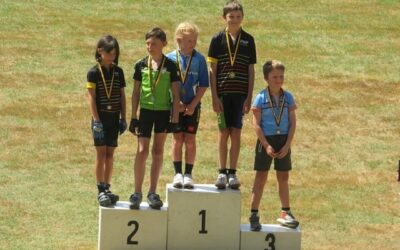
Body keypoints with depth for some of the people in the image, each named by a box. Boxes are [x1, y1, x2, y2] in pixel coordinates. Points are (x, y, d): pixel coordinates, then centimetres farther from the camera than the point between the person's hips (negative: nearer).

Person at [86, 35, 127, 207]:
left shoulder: (118, 72, 7)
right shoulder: (94, 72, -6)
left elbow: (122, 96, 11)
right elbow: (91, 97, -8)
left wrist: (123, 118, 6)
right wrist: (96, 120, -14)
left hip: (114, 117, 4)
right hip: (100, 117, -4)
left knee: (110, 154, 7)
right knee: (101, 154, -3)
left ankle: (107, 188, 12)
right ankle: (101, 190, -1)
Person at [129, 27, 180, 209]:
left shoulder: (170, 66, -3)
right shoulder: (141, 65, 1)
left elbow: (175, 93, 0)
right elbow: (136, 92, 7)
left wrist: (175, 118, -5)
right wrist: (134, 117, 3)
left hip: (163, 112, 0)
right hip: (145, 110, 0)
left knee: (158, 151, 7)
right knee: (142, 150, -6)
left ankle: (152, 192, 15)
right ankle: (137, 193, -1)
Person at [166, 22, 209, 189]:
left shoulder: (199, 59, -3)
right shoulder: (170, 58, -3)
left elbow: (203, 86, -3)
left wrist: (193, 105, -11)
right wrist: (176, 102, -10)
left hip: (192, 106, 0)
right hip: (175, 105, 0)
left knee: (190, 139, 2)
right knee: (177, 138, 2)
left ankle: (188, 174, 8)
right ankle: (178, 174, 8)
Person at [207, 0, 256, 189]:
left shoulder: (248, 40, 6)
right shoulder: (218, 39, 2)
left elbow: (251, 70, 7)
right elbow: (212, 70, 2)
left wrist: (249, 97, 1)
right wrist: (214, 97, -4)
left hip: (240, 93, 1)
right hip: (223, 92, -1)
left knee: (236, 133, 1)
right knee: (223, 132, 1)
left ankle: (232, 173, 6)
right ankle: (222, 172, 7)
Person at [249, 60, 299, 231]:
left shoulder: (288, 98, 2)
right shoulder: (261, 98, -7)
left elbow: (292, 123, 2)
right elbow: (256, 124, -9)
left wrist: (287, 145, -7)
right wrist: (266, 145, -15)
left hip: (283, 141, 3)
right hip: (266, 140, -3)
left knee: (283, 178, 12)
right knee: (261, 178, 0)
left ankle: (285, 213, 23)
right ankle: (254, 215, 3)